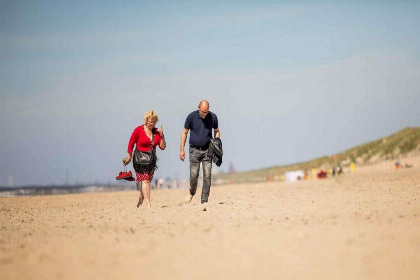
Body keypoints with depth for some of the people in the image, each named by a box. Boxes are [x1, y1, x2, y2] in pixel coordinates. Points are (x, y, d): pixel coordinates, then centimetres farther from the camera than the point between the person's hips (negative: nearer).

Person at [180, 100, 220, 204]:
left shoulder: (213, 117, -2)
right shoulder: (191, 117, -7)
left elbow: (216, 131, 14)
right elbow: (185, 133, 2)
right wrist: (182, 150, -1)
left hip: (207, 150, 1)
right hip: (194, 150, -1)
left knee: (207, 176, -5)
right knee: (193, 175, -7)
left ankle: (204, 201, 0)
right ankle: (192, 193, 23)